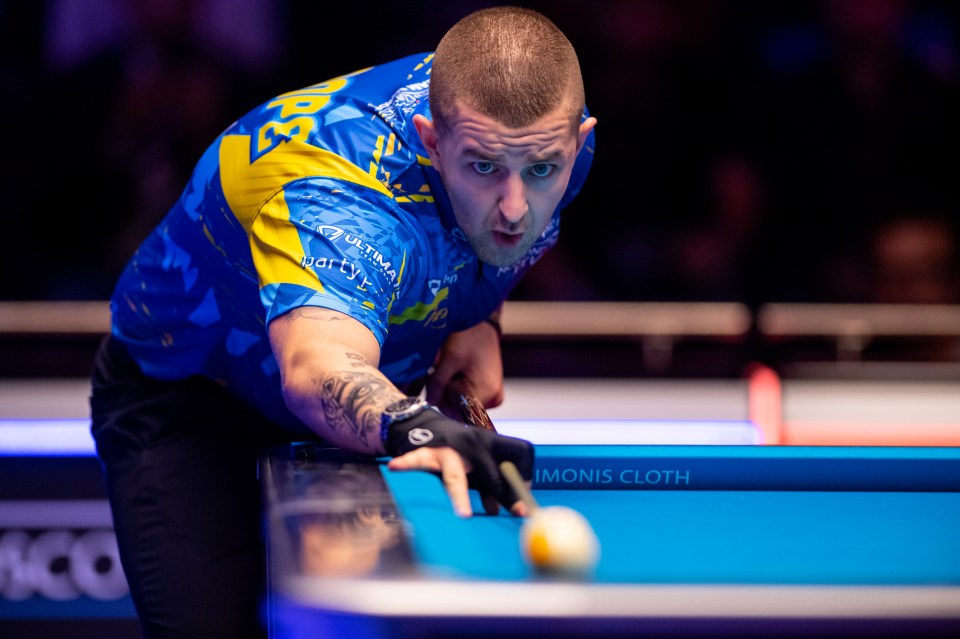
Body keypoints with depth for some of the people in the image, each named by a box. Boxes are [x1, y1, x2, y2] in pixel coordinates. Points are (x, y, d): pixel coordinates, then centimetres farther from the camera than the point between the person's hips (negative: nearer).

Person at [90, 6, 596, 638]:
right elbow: (317, 370, -64)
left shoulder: (549, 131, -20)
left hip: (385, 393, 6)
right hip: (189, 394, -6)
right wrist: (415, 426, -85)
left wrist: (477, 319, -13)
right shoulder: (341, 205, -43)